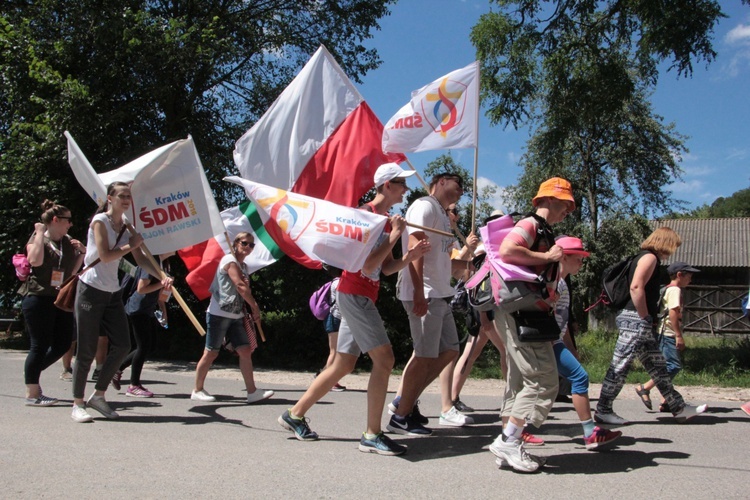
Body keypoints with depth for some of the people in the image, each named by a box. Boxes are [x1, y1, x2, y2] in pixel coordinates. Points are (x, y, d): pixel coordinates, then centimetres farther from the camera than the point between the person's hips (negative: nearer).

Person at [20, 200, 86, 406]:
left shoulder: (68, 241, 16)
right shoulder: (37, 238, -2)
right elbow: (35, 260, -23)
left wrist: (81, 252, 5)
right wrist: (40, 233, -15)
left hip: (61, 299, 7)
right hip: (38, 298, -7)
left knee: (63, 344, 6)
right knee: (40, 345, -4)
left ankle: (32, 373, 27)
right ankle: (32, 394, 4)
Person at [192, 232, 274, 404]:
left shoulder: (243, 266, 15)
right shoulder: (230, 260, -10)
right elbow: (240, 286, -19)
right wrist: (255, 307, -15)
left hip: (236, 316, 8)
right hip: (219, 314, -8)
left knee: (245, 350, 0)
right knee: (211, 353, 0)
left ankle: (252, 391, 1)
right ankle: (197, 390, 13)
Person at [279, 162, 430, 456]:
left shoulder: (386, 220, 16)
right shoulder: (366, 215, -13)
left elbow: (386, 268, 16)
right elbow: (369, 266, -21)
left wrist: (409, 257, -1)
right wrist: (394, 236, -15)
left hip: (361, 298, 10)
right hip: (355, 295, -10)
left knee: (343, 366, 13)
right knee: (384, 359, -14)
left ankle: (295, 415, 24)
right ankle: (372, 435, -9)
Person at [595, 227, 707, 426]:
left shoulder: (646, 258, 22)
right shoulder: (649, 257, -8)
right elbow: (636, 287, -23)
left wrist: (648, 319, 16)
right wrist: (646, 317, -18)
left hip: (641, 323, 11)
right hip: (636, 320, -11)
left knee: (658, 366, 14)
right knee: (620, 366, -7)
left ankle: (679, 408, 21)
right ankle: (603, 411, -2)